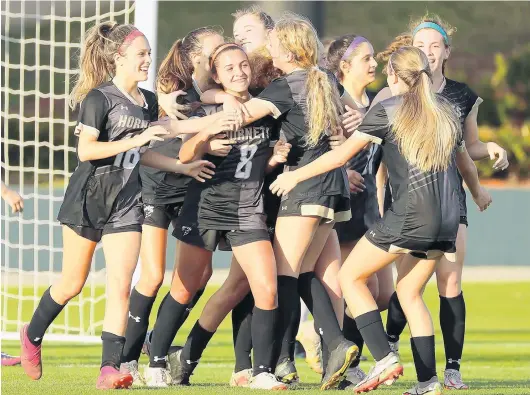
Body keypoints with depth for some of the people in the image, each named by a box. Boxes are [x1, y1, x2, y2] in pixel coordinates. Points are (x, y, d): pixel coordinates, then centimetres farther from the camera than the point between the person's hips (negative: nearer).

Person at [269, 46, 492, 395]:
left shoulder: (387, 110, -1)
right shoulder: (445, 110, 16)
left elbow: (342, 155, 0)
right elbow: (464, 161, 30)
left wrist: (295, 176, 12)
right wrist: (478, 192, 51)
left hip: (409, 216, -6)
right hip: (448, 219, 6)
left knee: (351, 276, 7)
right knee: (410, 293, 18)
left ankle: (385, 358, -7)